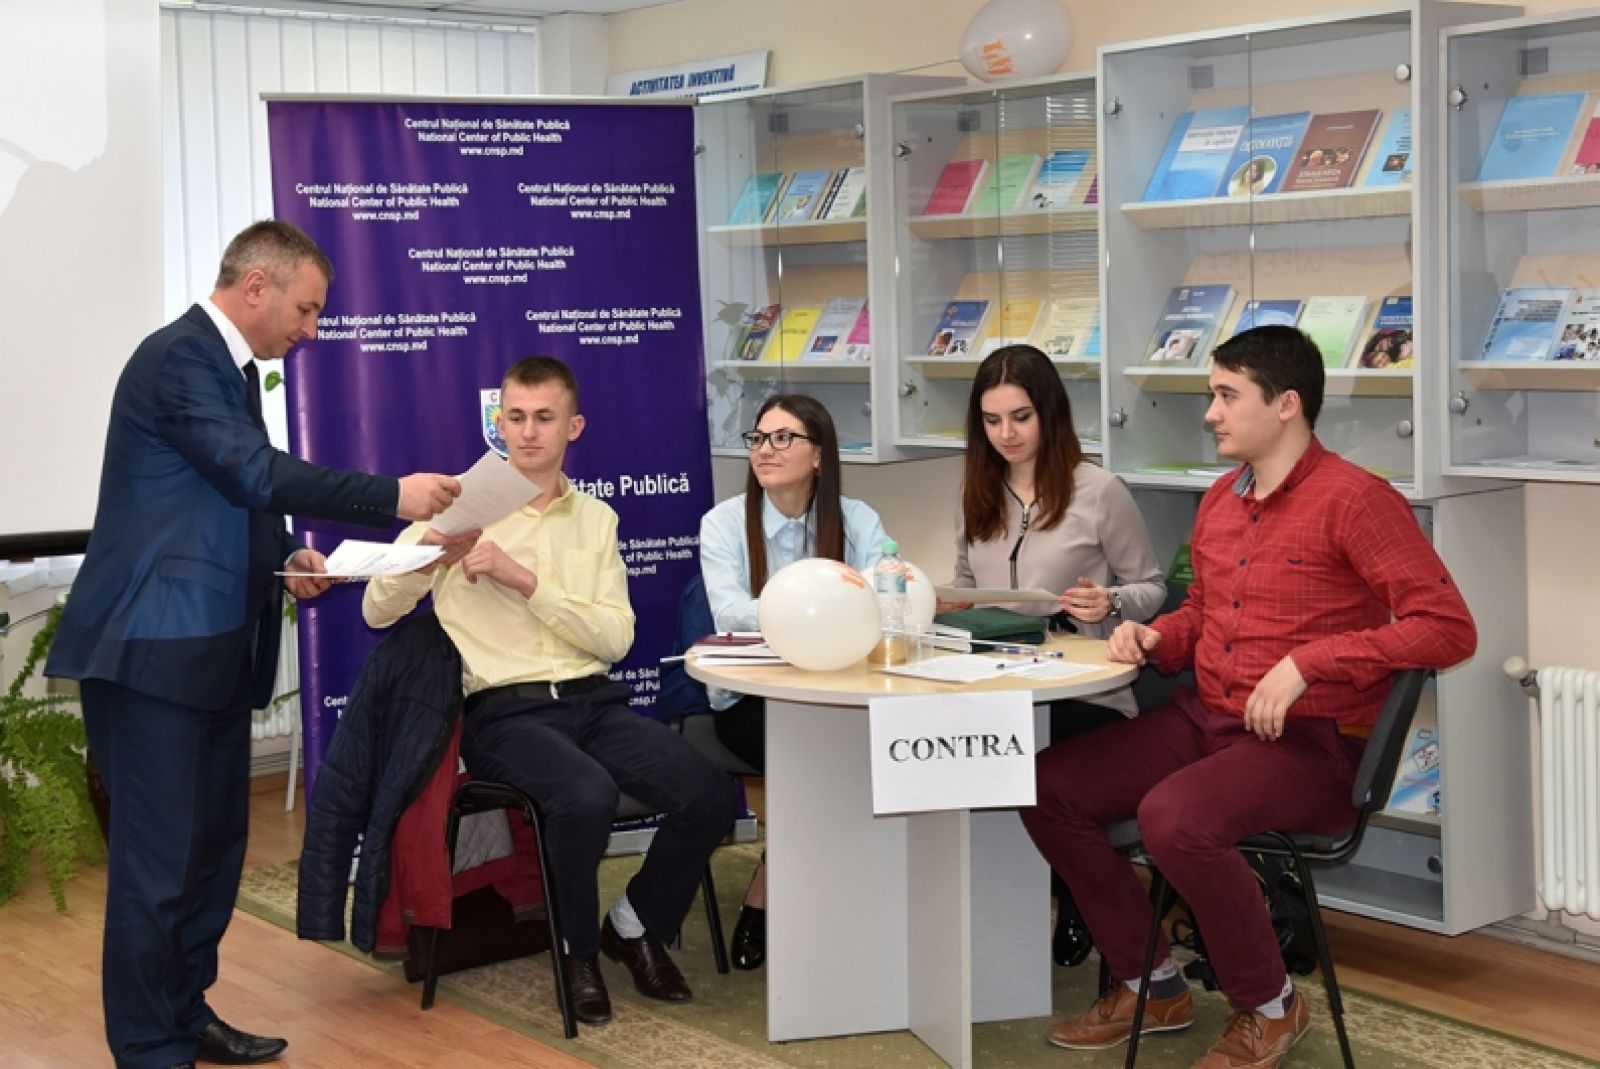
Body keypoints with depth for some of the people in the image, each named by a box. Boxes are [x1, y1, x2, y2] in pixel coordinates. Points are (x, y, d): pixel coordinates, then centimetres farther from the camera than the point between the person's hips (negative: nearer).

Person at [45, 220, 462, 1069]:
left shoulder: (224, 365, 17)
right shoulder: (179, 355, -14)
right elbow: (256, 473, -22)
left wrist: (284, 557, 4)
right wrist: (393, 497, -19)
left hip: (212, 647, 10)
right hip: (155, 647, -10)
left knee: (215, 843, 14)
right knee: (158, 857, -5)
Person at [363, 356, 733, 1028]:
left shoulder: (596, 519, 14)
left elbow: (615, 639, 1)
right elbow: (378, 612, 0)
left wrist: (526, 581, -11)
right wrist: (429, 556, -20)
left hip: (593, 700, 4)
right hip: (504, 710, -4)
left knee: (711, 797, -19)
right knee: (587, 796, -35)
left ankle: (637, 926, 11)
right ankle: (579, 949, -4)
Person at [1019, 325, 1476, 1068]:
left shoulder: (1353, 500, -13)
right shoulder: (1220, 501, 11)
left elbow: (1449, 629, -20)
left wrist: (1305, 662, -25)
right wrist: (1155, 638, 3)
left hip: (1311, 745, -8)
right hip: (1205, 720, 8)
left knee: (1173, 818, -34)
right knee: (1046, 787, -3)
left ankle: (1269, 1007, -6)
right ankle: (1150, 985, 12)